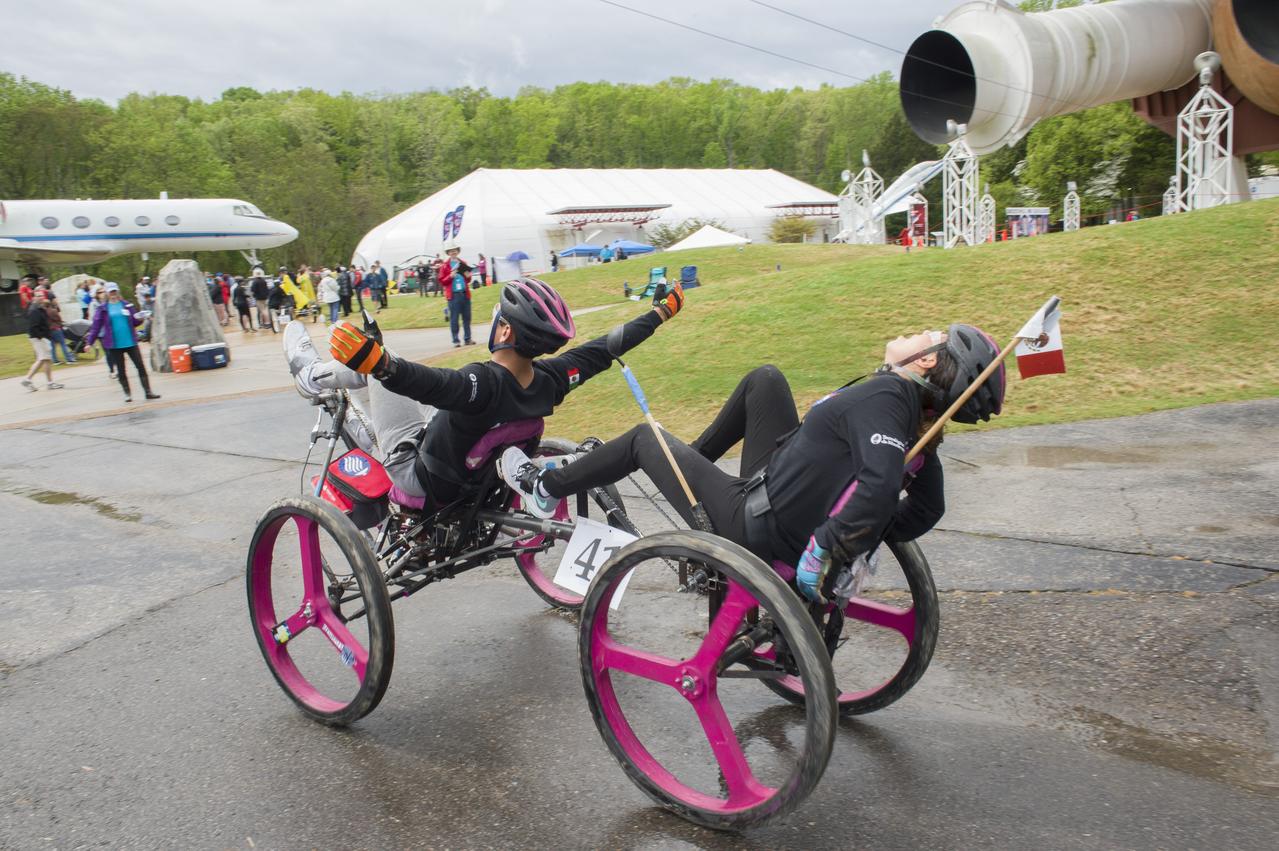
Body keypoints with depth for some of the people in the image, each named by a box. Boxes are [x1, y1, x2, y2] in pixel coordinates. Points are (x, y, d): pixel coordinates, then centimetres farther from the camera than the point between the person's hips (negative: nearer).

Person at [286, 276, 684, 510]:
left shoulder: (484, 382, -37)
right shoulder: (551, 380, -18)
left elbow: (433, 382, -58)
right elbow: (606, 347, -6)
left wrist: (378, 362, -73)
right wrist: (661, 312, 6)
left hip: (419, 477, -6)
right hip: (476, 481, 7)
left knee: (382, 368, 1)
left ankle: (314, 376, 25)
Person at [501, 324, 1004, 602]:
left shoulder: (882, 395, -26)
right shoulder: (918, 422, -1)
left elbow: (879, 488, -42)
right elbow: (929, 508, 10)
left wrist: (824, 550, -31)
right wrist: (868, 541, 13)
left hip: (753, 530, -8)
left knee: (645, 438, 12)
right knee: (764, 379, 16)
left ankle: (543, 489, 34)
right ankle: (694, 459, 36)